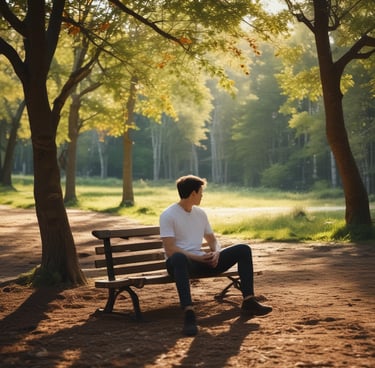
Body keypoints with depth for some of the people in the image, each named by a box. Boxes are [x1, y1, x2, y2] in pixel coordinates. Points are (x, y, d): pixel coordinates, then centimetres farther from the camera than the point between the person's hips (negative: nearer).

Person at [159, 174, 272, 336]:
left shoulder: (200, 213, 15)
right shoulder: (168, 215, -8)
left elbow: (212, 239, 18)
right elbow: (170, 250, -16)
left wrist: (216, 252, -6)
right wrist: (199, 258, -21)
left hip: (201, 261, 7)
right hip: (181, 262, -7)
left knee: (243, 249, -4)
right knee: (178, 257, -45)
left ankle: (248, 301, -5)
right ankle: (189, 313, -49)